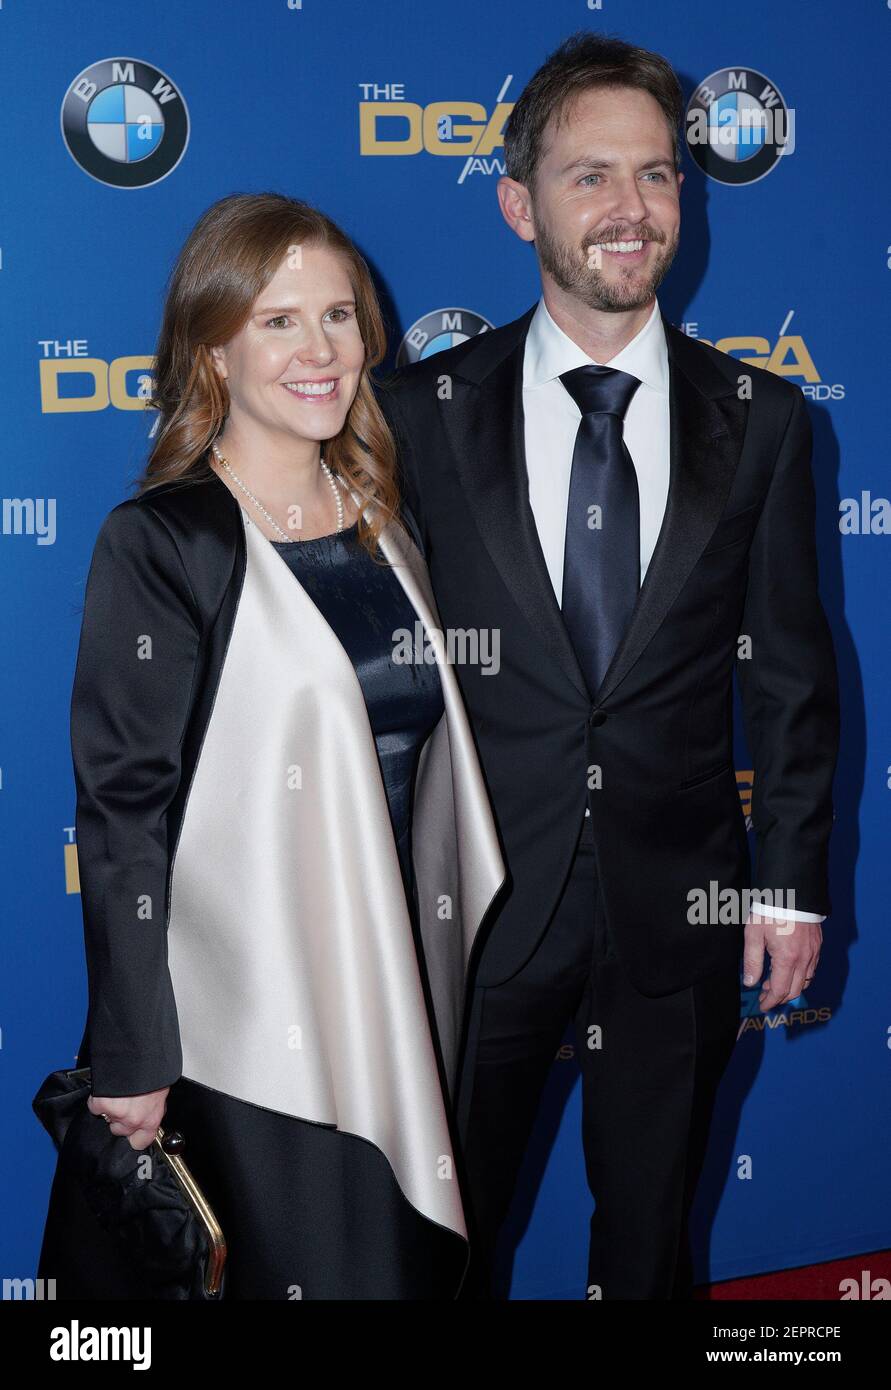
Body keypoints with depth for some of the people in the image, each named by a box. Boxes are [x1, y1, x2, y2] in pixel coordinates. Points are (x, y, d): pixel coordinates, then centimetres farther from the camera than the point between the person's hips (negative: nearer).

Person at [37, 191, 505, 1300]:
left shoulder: (382, 523, 9)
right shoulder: (159, 544, -11)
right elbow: (122, 812, -13)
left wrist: (493, 966, 13)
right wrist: (132, 1063, -13)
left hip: (401, 1002, 6)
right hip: (243, 1030, -6)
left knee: (407, 1269, 16)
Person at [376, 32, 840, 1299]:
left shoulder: (760, 419, 0)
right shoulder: (422, 411, -4)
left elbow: (790, 668, 3)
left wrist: (793, 876, 1)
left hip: (678, 907, 1)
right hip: (479, 900, -1)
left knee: (650, 1234, 19)